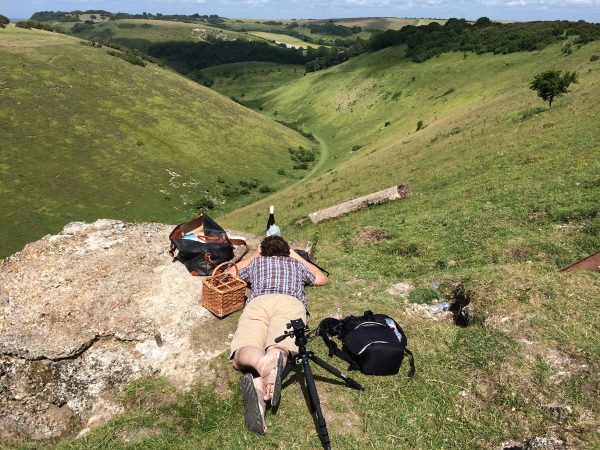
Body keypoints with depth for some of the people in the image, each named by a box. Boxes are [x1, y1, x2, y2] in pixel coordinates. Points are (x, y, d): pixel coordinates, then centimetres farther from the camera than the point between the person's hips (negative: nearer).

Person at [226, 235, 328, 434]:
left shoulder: (256, 262, 36)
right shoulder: (296, 264, 37)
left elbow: (230, 272, 54)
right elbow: (322, 279, 53)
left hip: (258, 301, 0)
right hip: (291, 302, 0)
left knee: (241, 356, -17)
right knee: (280, 349, -23)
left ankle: (260, 369, -53)